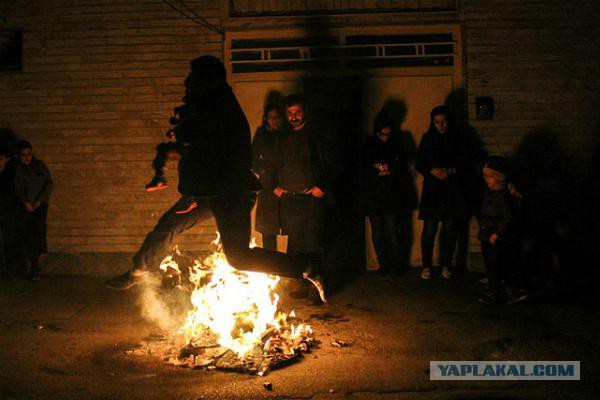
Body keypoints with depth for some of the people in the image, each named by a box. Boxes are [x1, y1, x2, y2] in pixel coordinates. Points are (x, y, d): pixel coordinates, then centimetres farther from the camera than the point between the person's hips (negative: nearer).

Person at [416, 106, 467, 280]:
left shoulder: (456, 139, 6)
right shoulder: (427, 138, 6)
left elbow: (464, 163, 4)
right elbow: (419, 164, 4)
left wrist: (451, 171, -14)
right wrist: (433, 171, -13)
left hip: (452, 190, 1)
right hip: (432, 189, -1)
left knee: (450, 229, 2)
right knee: (429, 229, -5)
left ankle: (446, 265, 14)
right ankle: (426, 266, 5)